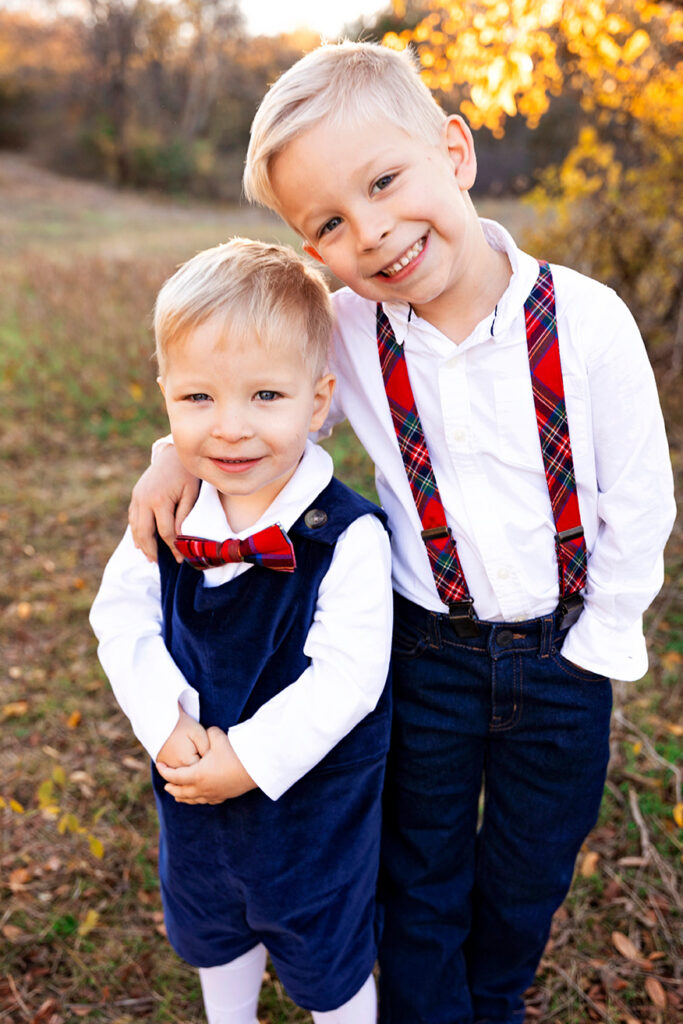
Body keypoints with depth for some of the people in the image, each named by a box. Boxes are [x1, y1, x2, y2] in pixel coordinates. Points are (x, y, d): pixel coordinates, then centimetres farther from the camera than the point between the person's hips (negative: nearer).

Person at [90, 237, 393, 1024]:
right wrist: (166, 721, -20)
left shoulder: (348, 535, -27)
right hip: (193, 782, 5)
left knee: (325, 959, 19)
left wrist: (249, 760, -26)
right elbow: (122, 615, -6)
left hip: (313, 792, -5)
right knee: (207, 929, 31)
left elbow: (346, 676, -27)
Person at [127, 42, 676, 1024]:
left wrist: (598, 644, -5)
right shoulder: (347, 335, -14)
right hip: (424, 652, 0)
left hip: (561, 654, 1)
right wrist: (184, 448, -13)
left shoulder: (585, 321, -18)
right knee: (420, 878, 18)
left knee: (530, 874, 22)